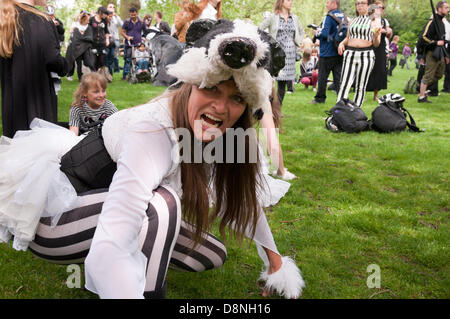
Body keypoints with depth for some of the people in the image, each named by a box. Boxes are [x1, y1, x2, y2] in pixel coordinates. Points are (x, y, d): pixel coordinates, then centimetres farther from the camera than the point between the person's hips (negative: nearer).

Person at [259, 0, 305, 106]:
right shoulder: (273, 17, 0)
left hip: (290, 52, 4)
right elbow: (259, 28, 0)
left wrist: (298, 43, 13)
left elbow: (302, 32, 27)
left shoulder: (294, 18, 13)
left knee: (285, 79, 3)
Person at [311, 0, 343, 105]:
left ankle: (320, 98, 17)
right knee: (338, 76, 6)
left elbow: (324, 33, -22)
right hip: (339, 52, 6)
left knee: (322, 77, 7)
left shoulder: (329, 17, -13)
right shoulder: (343, 16, 9)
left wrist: (317, 33, 0)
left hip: (327, 53, -6)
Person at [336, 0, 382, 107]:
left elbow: (376, 44, 3)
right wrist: (342, 43, 5)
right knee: (344, 85, -9)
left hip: (366, 55, -2)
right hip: (350, 54, 3)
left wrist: (376, 36, -19)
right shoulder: (353, 21, 17)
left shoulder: (374, 21, 5)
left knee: (360, 87, 1)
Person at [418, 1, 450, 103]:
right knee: (428, 75, -6)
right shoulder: (432, 21, -11)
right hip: (432, 53, -9)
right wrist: (436, 42, -20)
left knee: (439, 75, 14)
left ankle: (422, 87, 26)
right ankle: (421, 97, -1)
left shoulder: (441, 23, 19)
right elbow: (424, 37, -19)